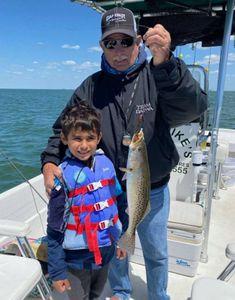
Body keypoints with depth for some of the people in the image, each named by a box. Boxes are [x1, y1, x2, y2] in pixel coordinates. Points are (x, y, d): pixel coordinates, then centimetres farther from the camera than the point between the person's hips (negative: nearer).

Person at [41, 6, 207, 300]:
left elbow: (193, 108, -31)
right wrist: (50, 161, -18)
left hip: (153, 193, -1)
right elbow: (64, 130, 0)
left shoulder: (159, 77, -12)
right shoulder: (90, 87, -5)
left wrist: (164, 62, -46)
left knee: (156, 252, 21)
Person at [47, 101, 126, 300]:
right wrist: (57, 270, -9)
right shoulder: (63, 175, -20)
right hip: (76, 257, -4)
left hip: (105, 251, 5)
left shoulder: (106, 163, -8)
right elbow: (55, 227, -13)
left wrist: (121, 239, 10)